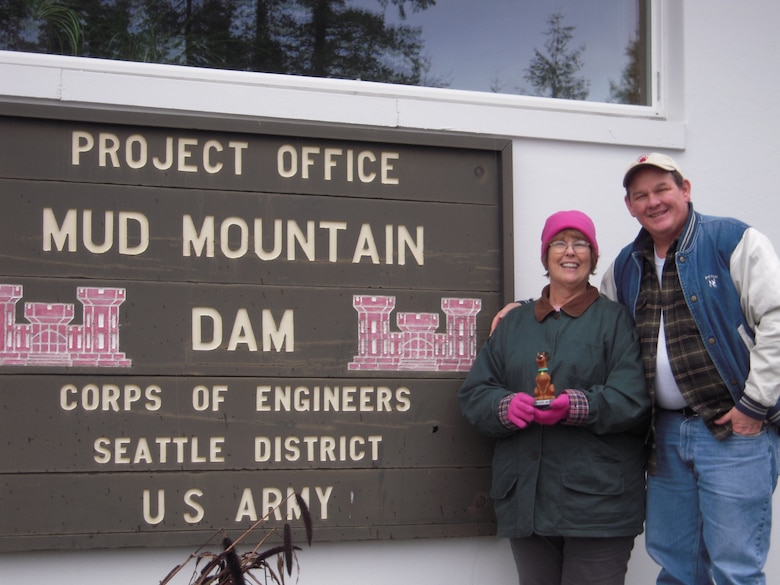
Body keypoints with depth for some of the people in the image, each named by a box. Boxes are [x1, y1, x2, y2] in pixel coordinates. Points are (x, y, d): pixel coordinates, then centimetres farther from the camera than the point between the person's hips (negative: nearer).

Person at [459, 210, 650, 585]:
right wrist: (505, 406, -13)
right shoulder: (513, 323, 18)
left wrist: (576, 406, -26)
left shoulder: (615, 320, 5)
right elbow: (473, 393, 10)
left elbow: (633, 399, -8)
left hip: (597, 500, -4)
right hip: (525, 500, 4)